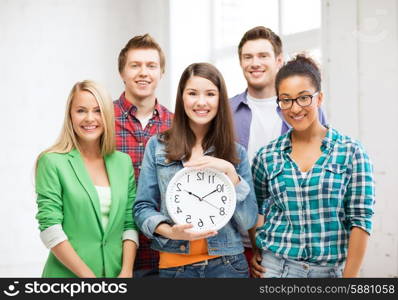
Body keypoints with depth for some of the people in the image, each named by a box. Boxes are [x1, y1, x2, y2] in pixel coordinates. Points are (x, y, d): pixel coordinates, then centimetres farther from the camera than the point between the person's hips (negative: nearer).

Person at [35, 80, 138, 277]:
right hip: (68, 275, -4)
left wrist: (126, 272, -9)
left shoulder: (123, 162, 4)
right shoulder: (52, 162, -8)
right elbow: (50, 230, -13)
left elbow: (130, 223, 3)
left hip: (116, 275, 4)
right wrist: (88, 277, -16)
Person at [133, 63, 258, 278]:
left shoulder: (236, 153, 3)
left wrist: (229, 171, -14)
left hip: (227, 263, 1)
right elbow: (143, 207, 1)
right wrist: (169, 231, -17)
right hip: (174, 265, 0)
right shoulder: (157, 146, 1)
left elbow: (248, 221, -3)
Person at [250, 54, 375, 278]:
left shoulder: (351, 152, -5)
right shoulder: (267, 157, 2)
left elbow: (360, 221, -7)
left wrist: (350, 276, -10)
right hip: (275, 267, 1)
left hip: (331, 269, -1)